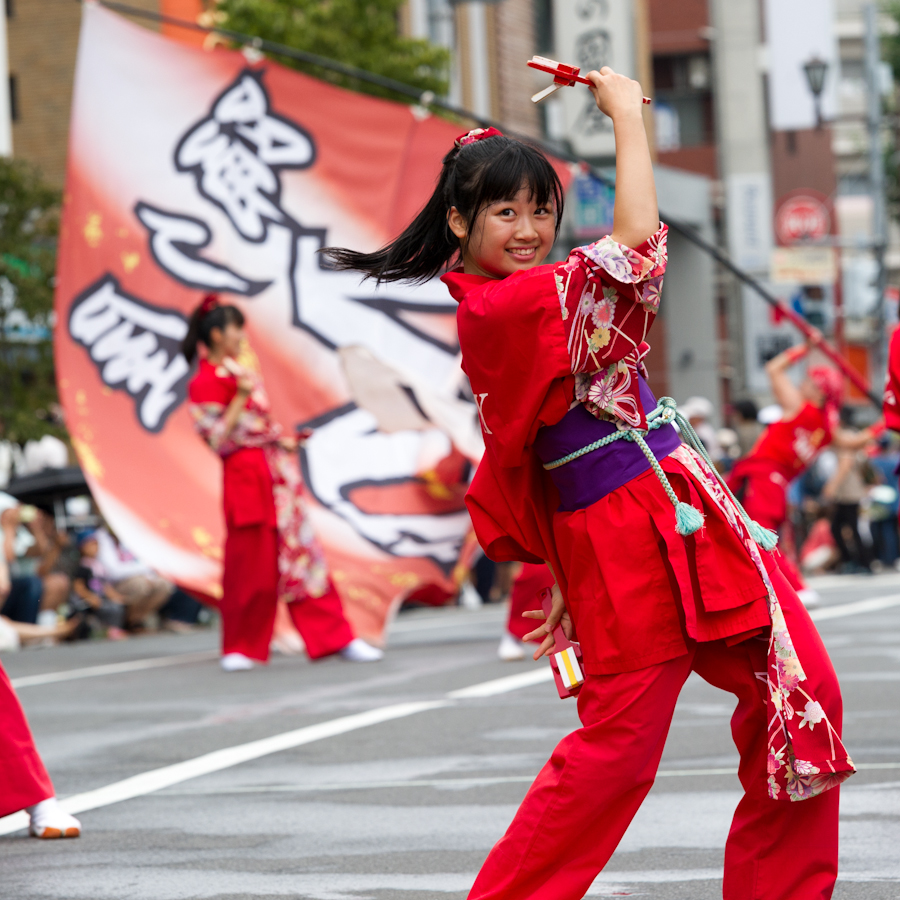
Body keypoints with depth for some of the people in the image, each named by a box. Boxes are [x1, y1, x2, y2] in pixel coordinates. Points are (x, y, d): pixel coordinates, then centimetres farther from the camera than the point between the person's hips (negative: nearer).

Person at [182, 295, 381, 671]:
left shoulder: (241, 374, 17)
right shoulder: (204, 383, -8)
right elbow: (218, 439, -15)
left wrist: (284, 441, 11)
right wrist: (240, 398, -20)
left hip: (277, 472, 8)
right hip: (247, 478, -8)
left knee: (303, 554, 5)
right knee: (250, 565, -3)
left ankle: (336, 637, 5)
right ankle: (239, 649, 10)